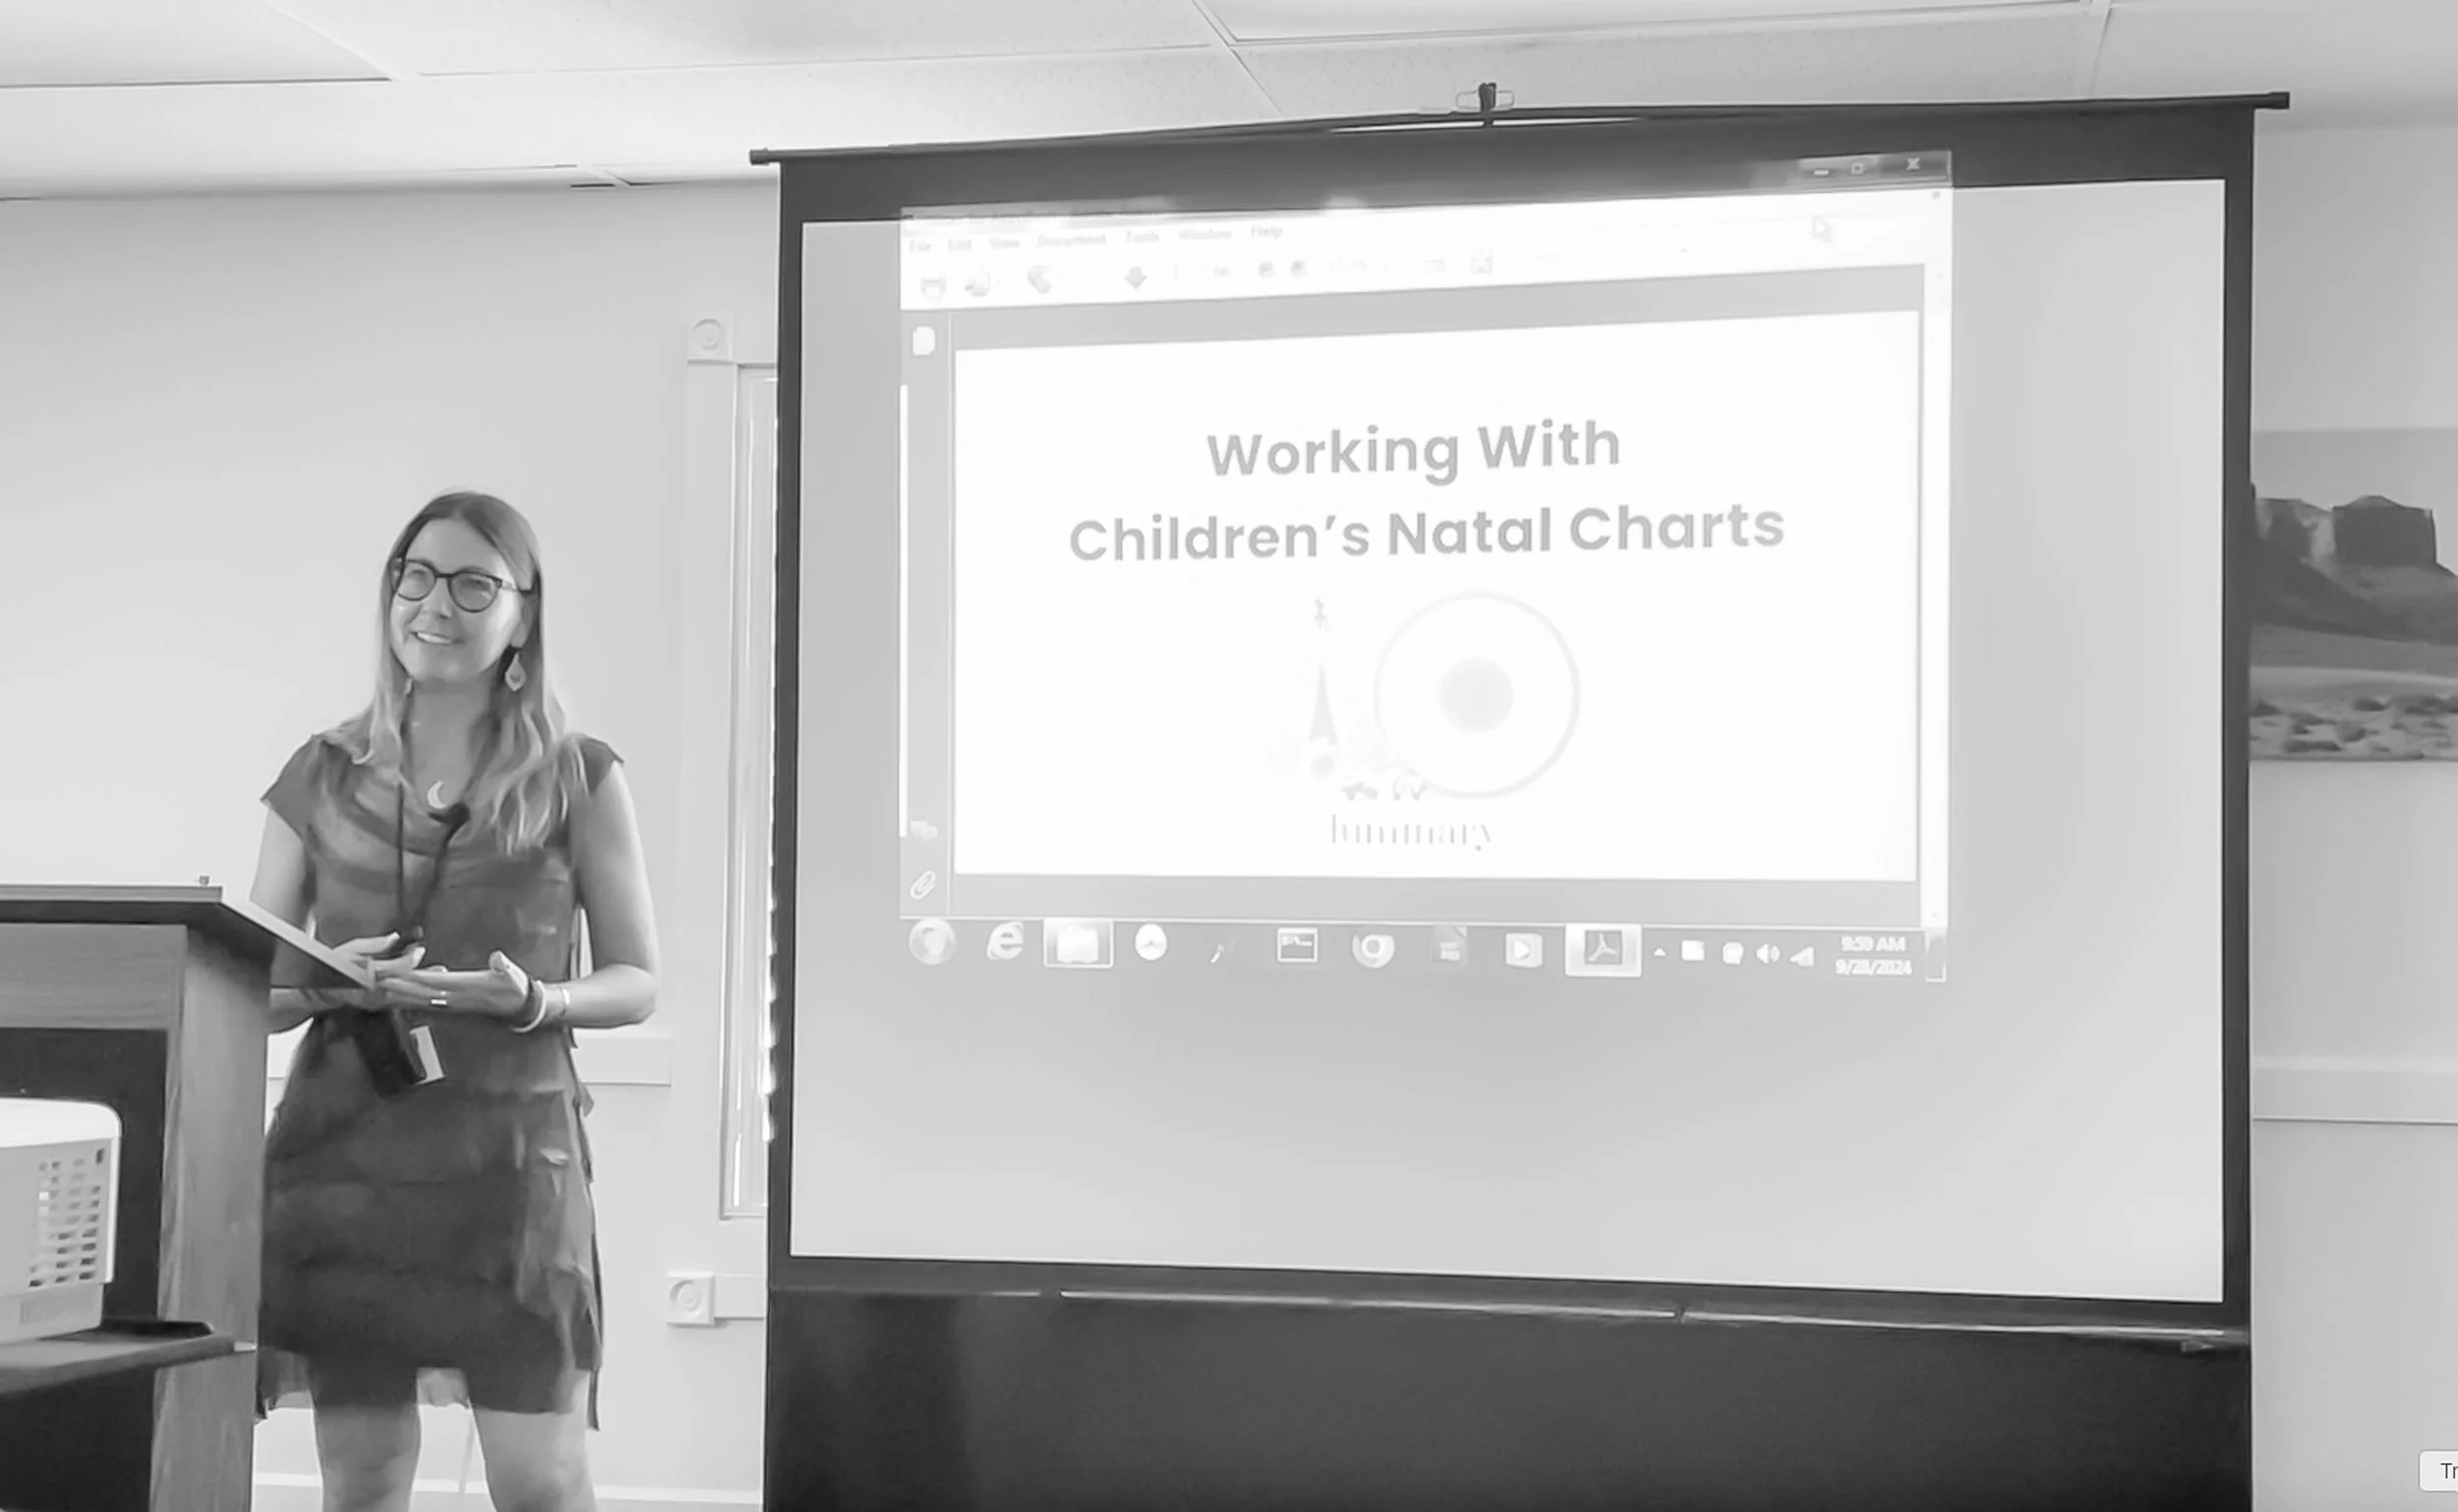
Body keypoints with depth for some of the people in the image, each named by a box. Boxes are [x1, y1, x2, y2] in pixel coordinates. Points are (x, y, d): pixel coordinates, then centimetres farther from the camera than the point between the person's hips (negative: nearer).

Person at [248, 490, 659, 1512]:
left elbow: (636, 982, 7)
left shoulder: (579, 780, 5)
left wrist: (532, 999, -14)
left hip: (509, 1140, -2)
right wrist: (325, 983, -11)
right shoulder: (324, 776, 10)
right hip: (342, 1143, 2)